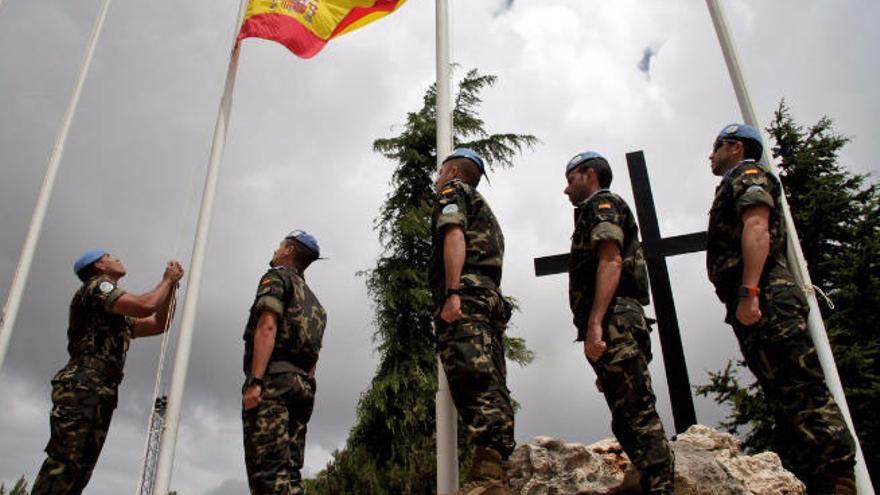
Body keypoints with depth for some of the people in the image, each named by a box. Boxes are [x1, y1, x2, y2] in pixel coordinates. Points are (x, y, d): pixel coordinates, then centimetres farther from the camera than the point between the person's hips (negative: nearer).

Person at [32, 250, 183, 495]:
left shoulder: (118, 317, 30)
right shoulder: (97, 286, 2)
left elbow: (159, 324, 30)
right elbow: (145, 306, -13)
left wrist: (171, 286, 22)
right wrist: (167, 280, 4)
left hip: (101, 393, 9)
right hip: (80, 387, -9)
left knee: (79, 469, 3)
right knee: (64, 463, -18)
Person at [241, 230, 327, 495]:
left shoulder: (277, 277, 5)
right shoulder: (312, 302, 29)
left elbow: (267, 326, -12)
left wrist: (254, 381, -19)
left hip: (274, 379, -8)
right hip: (302, 384, 8)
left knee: (268, 471, -15)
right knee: (289, 472, 5)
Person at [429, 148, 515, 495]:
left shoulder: (452, 191, 11)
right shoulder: (484, 211, 37)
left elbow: (455, 235, -8)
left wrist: (452, 293, -19)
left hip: (466, 295, -9)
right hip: (492, 297, 9)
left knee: (474, 383, -21)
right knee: (491, 387, 0)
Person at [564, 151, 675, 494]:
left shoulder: (602, 204, 5)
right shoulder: (595, 215, 33)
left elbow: (611, 262, -13)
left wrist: (594, 324, -24)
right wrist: (604, 365, 25)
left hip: (614, 322, -10)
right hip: (615, 330, 10)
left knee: (637, 414, -14)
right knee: (631, 417, 7)